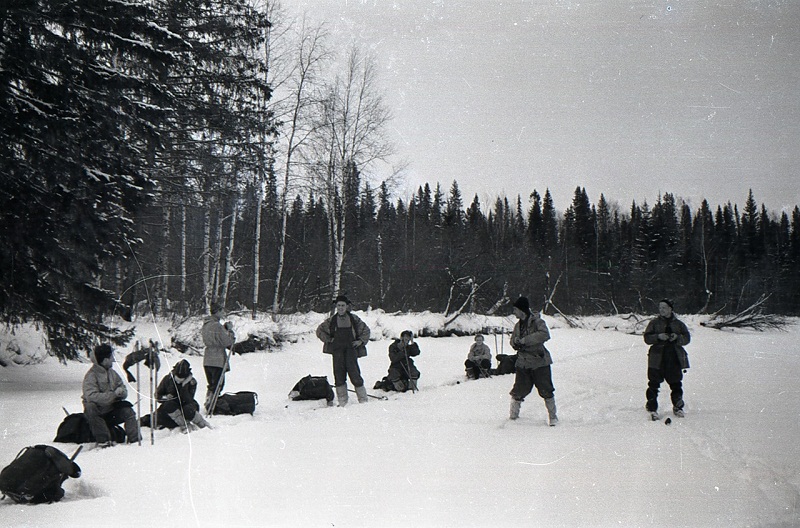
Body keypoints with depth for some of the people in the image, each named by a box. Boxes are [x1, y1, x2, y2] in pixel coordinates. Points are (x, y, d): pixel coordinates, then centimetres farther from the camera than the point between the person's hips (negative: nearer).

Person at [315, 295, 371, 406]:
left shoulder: (353, 318, 7)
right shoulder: (331, 320, 8)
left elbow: (366, 330, 17)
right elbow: (319, 330, 18)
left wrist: (361, 341, 5)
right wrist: (328, 339, 7)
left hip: (351, 348, -2)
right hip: (337, 350, 2)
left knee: (354, 372, -11)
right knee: (339, 374, -2)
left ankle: (363, 399, -2)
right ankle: (342, 402, 4)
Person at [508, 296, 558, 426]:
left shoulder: (537, 322, -10)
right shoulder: (518, 325, 11)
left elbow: (544, 334, -28)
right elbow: (513, 341, 16)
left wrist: (525, 340, -27)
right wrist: (517, 343, -10)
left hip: (540, 362, -5)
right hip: (523, 363, 5)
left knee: (546, 391, -1)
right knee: (518, 392, 4)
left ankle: (553, 417, 13)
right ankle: (513, 416, 19)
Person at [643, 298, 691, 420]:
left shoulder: (678, 324, 11)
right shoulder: (654, 323, 7)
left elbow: (687, 338, 6)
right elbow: (647, 338, 0)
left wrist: (677, 337, -14)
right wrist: (658, 337, -18)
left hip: (674, 359, 1)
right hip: (657, 358, -1)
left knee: (676, 384, 7)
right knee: (654, 384, -5)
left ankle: (677, 407, 21)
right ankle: (652, 409, 3)